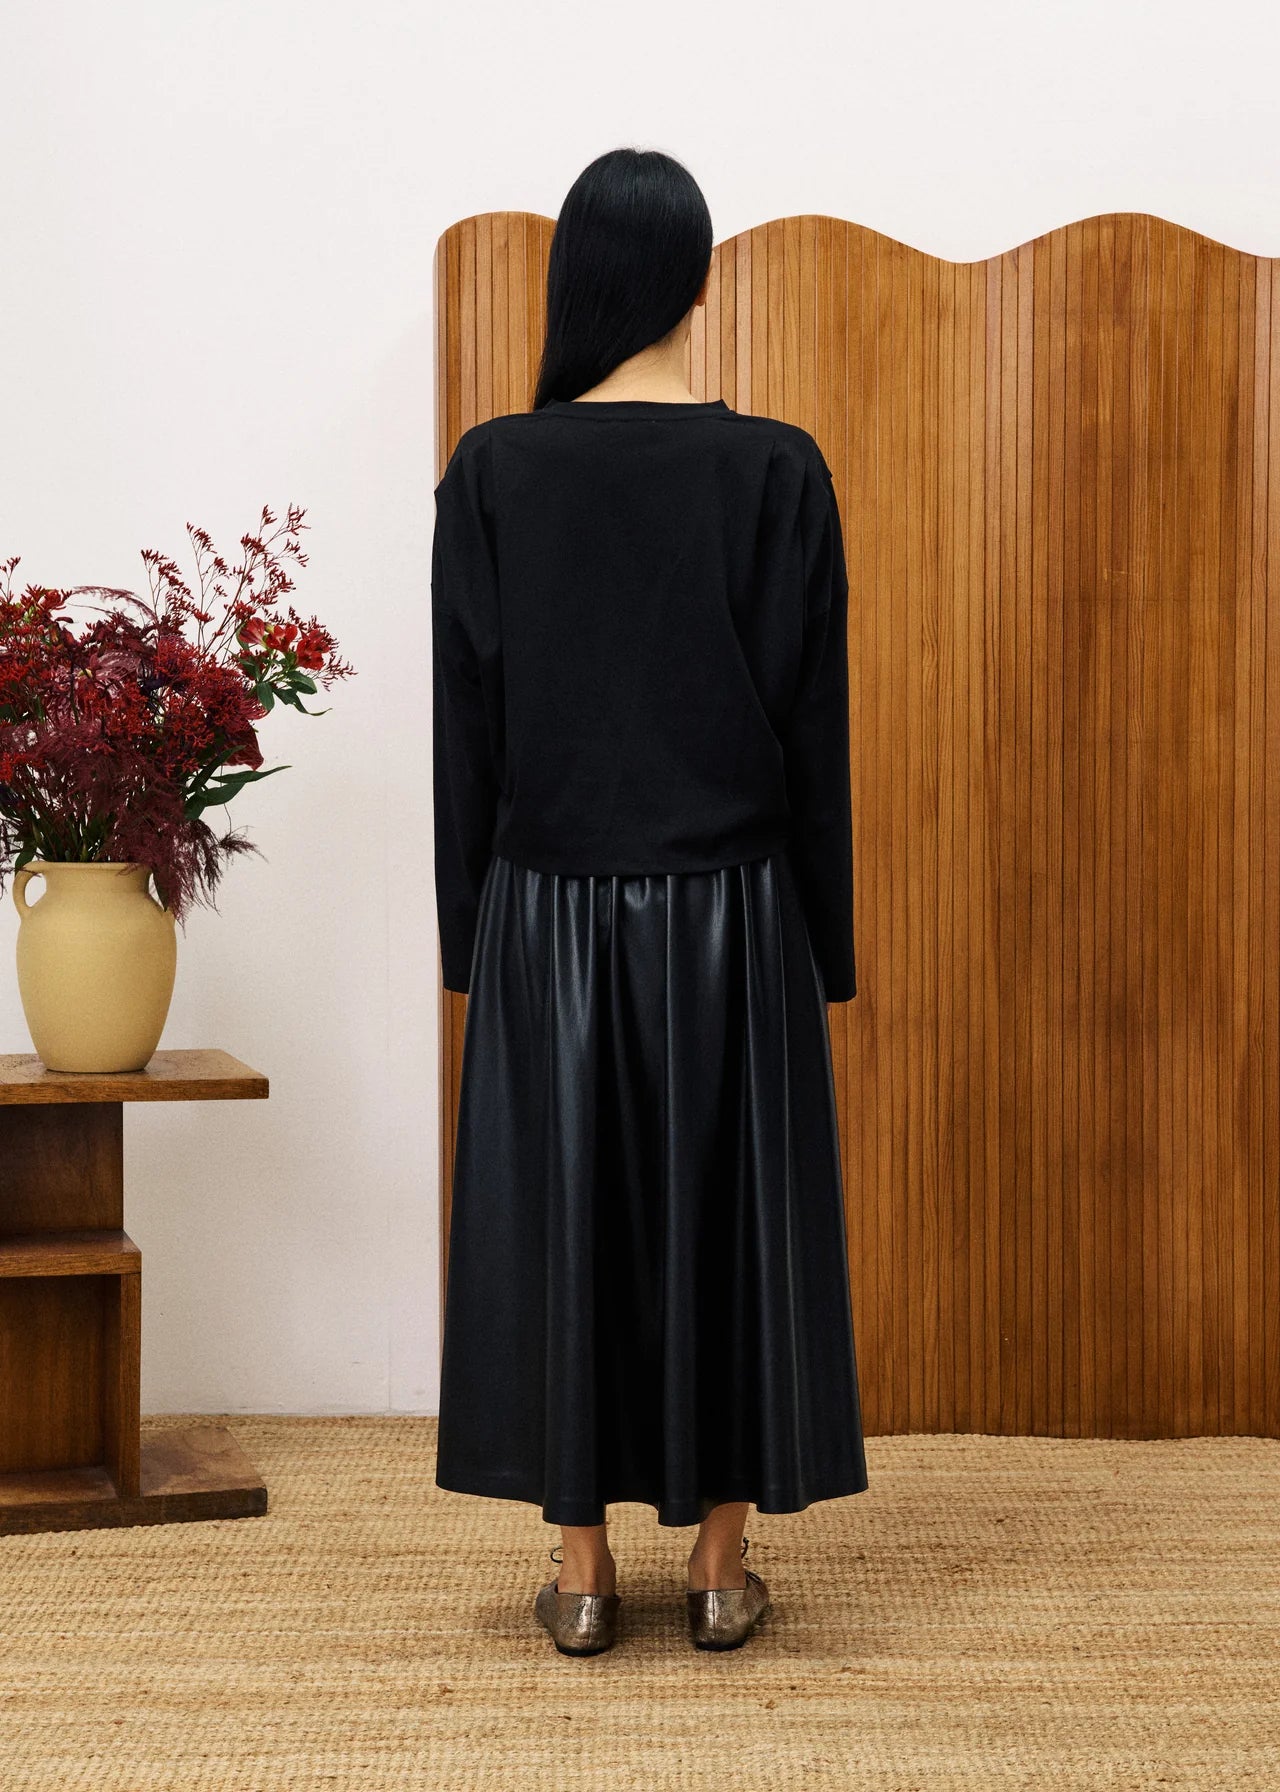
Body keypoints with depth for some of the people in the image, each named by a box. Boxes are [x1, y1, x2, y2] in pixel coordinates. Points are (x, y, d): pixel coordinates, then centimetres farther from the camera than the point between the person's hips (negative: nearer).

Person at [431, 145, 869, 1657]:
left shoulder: (493, 470, -5)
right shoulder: (779, 470, -6)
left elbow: (467, 716, -2)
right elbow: (816, 721, -3)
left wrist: (470, 931, 7)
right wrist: (822, 943, 5)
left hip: (551, 906, 0)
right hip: (729, 907, 0)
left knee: (561, 1206, 8)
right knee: (730, 1203, 9)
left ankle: (583, 1568, 14)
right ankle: (721, 1560, 16)